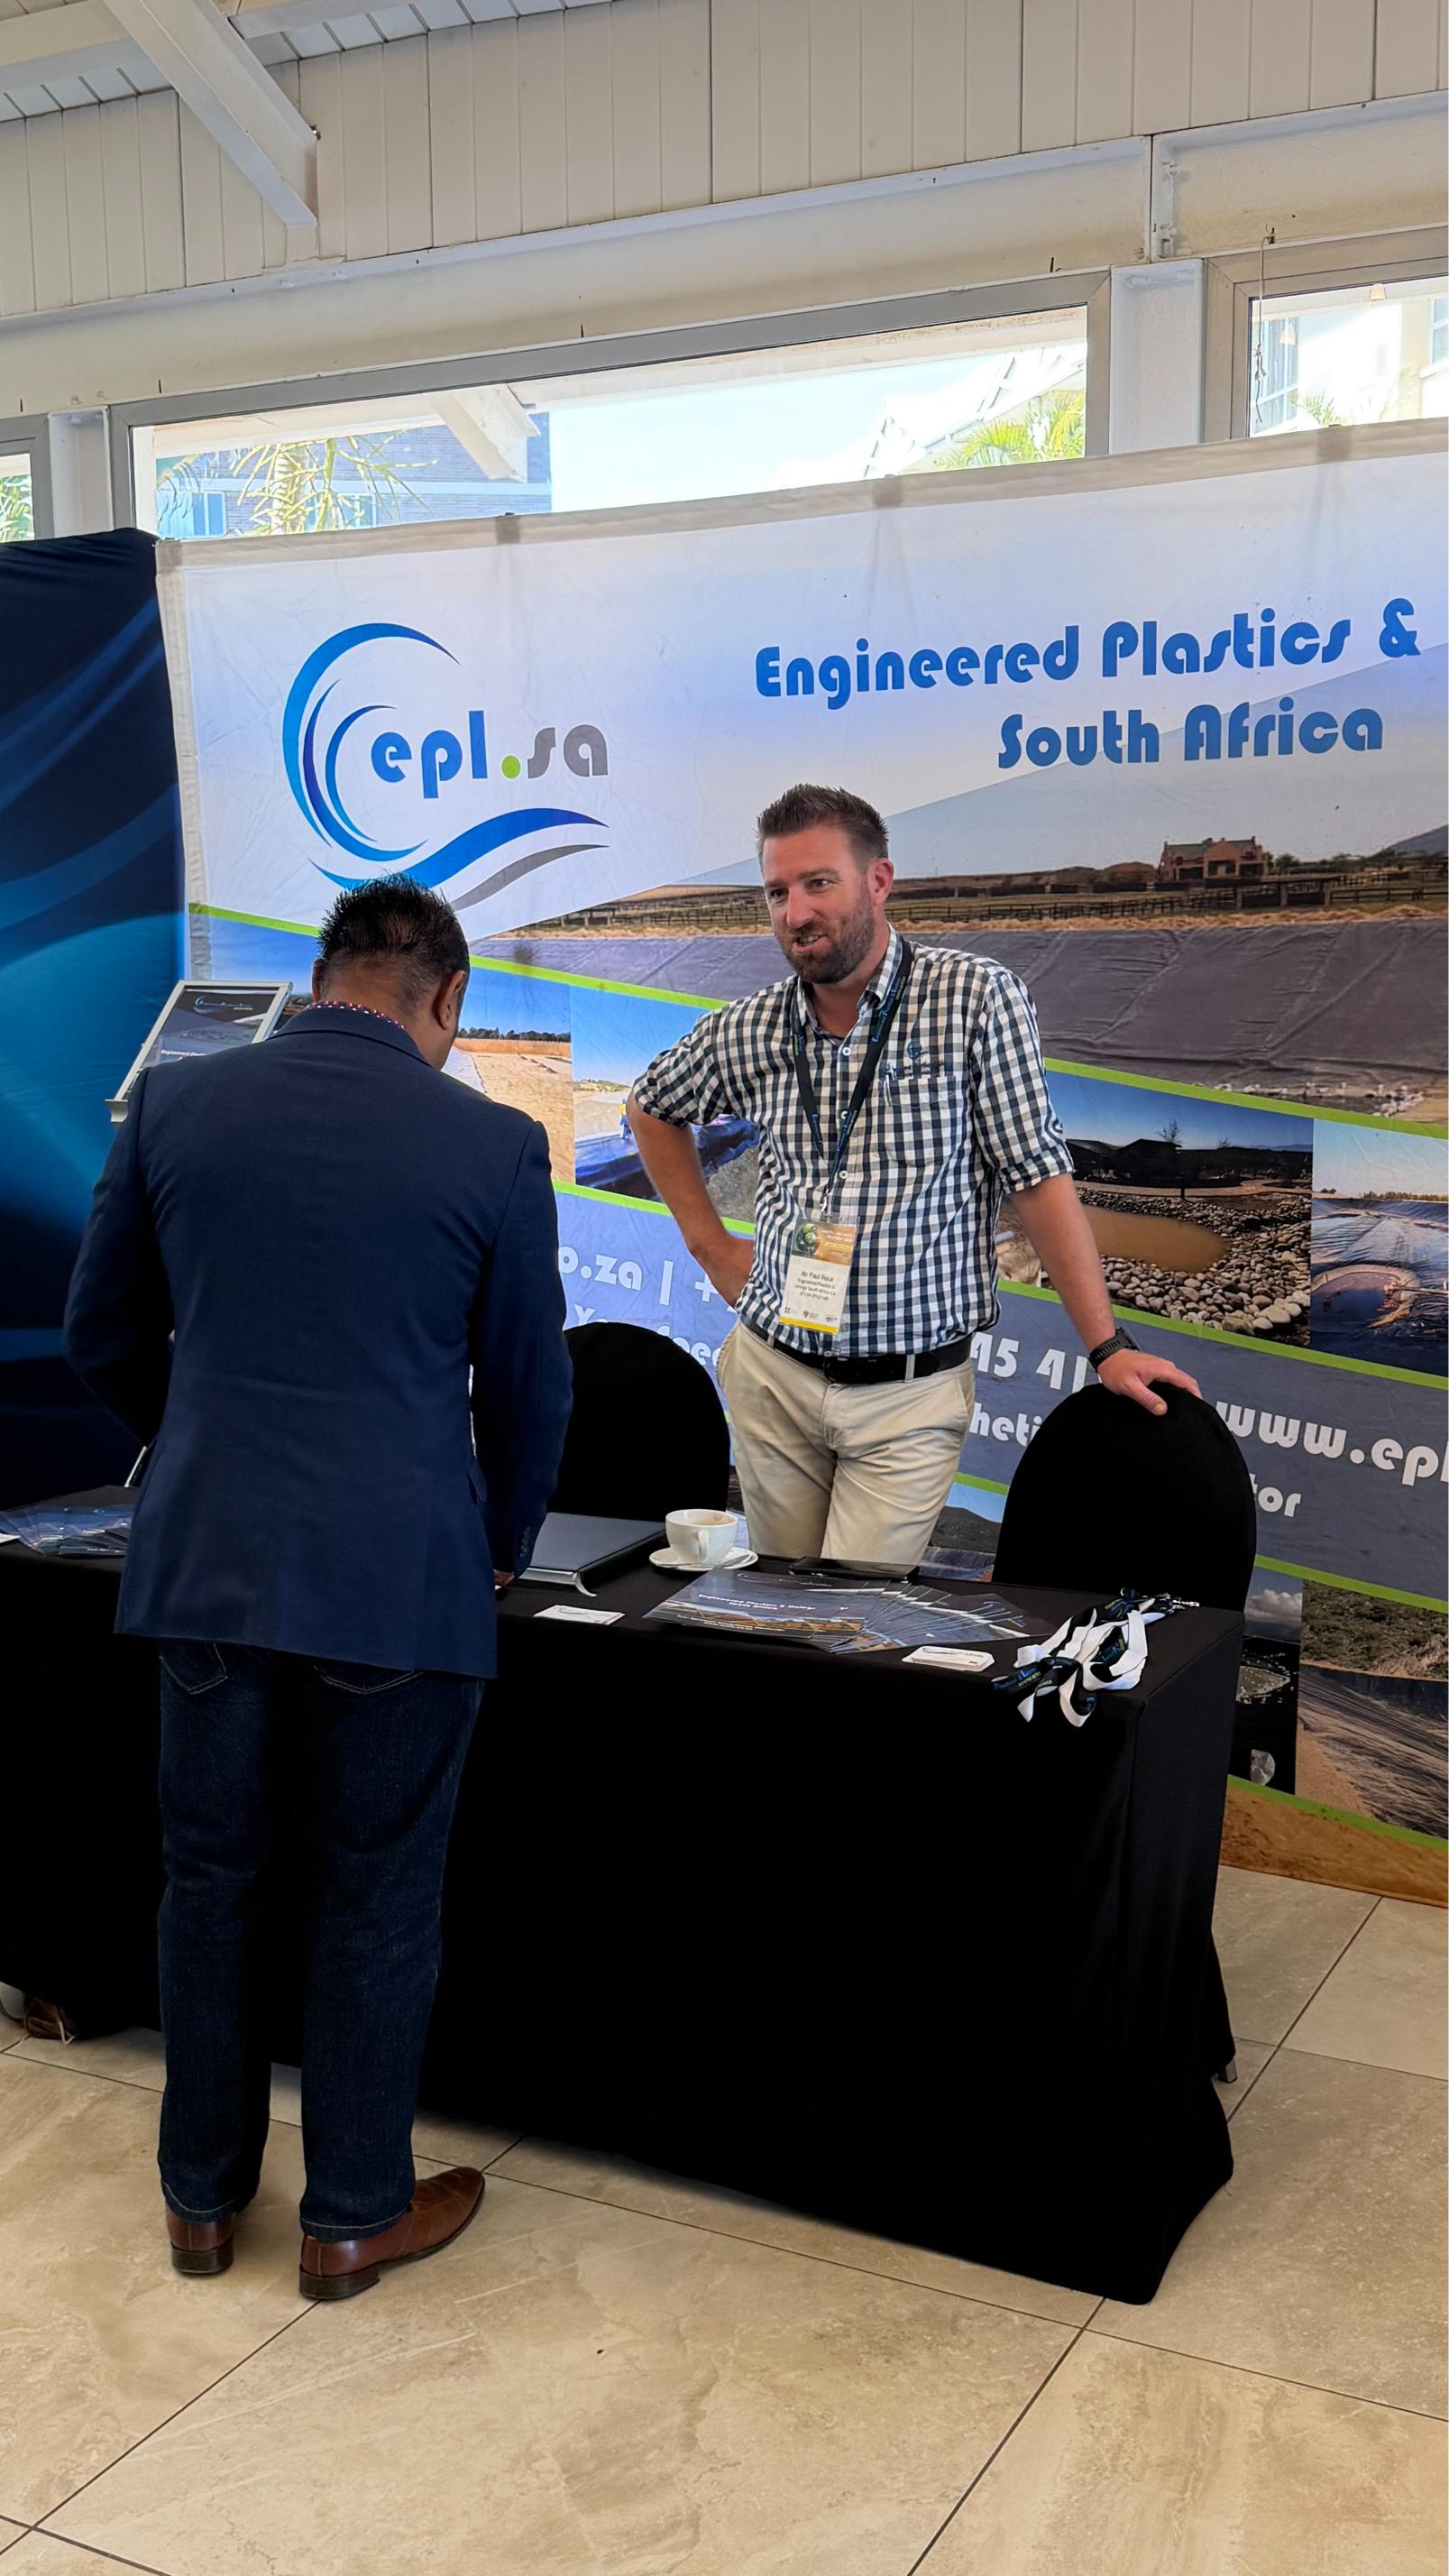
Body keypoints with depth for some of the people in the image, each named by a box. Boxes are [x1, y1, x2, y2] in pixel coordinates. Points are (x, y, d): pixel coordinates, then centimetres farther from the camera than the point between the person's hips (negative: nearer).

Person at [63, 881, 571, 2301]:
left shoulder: (173, 1103, 0)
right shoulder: (493, 1144, -7)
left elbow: (101, 1335, 8)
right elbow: (527, 1382, 1)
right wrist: (506, 1536, 19)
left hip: (204, 1559, 3)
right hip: (400, 1575, -3)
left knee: (210, 1878, 18)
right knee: (376, 1900, 12)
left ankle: (202, 2192, 33)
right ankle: (355, 2212, 26)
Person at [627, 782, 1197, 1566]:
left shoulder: (976, 999, -9)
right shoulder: (749, 1031, 2)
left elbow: (1037, 1177, -8)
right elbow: (653, 1105, 23)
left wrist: (1109, 1347, -9)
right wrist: (708, 1242, 14)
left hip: (910, 1392, -4)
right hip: (772, 1375, 4)